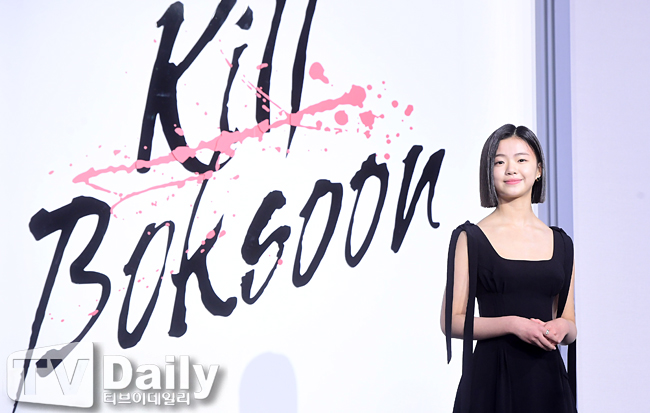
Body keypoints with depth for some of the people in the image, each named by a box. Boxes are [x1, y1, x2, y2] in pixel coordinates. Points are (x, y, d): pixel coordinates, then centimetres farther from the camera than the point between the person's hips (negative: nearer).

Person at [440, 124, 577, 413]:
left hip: (548, 378, 4)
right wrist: (513, 324, -16)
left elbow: (571, 327, 17)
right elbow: (451, 321, -6)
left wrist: (561, 327, -5)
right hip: (491, 378, -3)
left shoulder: (561, 243, 10)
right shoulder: (471, 238, -2)